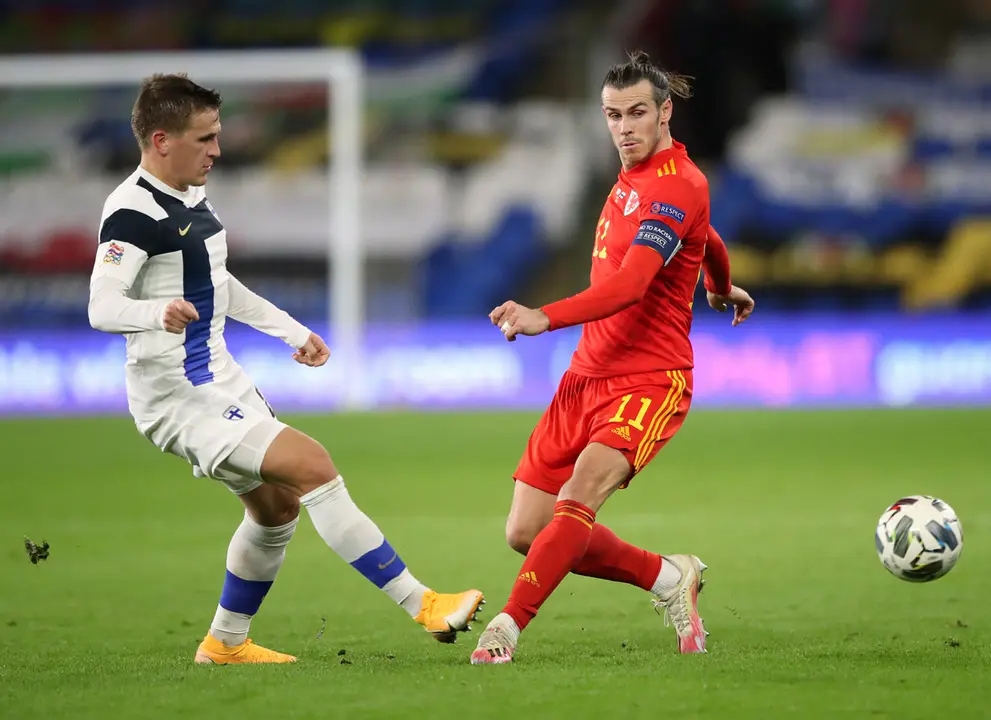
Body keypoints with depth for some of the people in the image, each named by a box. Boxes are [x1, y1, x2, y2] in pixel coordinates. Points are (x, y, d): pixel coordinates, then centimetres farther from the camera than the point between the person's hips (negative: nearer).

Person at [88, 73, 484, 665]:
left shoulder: (192, 198, 12)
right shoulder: (133, 210, -19)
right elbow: (102, 306, -28)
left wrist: (292, 331, 31)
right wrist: (158, 312, -48)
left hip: (219, 380, 11)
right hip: (179, 396, -11)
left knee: (277, 508, 20)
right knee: (314, 466, -18)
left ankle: (226, 642, 35)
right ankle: (422, 604, -16)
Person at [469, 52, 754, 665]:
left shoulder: (677, 186, -14)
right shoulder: (633, 178, 14)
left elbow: (629, 285, -28)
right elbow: (710, 242, 35)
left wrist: (545, 318, -42)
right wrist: (722, 288, 57)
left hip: (648, 382, -9)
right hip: (587, 377, 9)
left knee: (578, 498, -32)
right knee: (527, 533, 3)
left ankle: (506, 630, -31)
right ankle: (670, 578, 21)